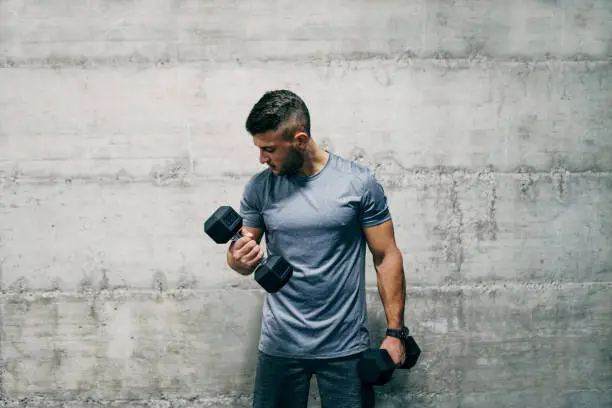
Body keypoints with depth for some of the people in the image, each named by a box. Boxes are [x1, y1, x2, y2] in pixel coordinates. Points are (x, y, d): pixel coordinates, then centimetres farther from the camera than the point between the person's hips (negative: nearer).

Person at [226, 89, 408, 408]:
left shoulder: (359, 183, -7)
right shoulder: (259, 187, 0)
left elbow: (386, 257, -3)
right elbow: (244, 261, 6)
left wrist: (395, 332, -5)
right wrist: (238, 258, -18)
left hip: (346, 346, -2)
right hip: (280, 346, 2)